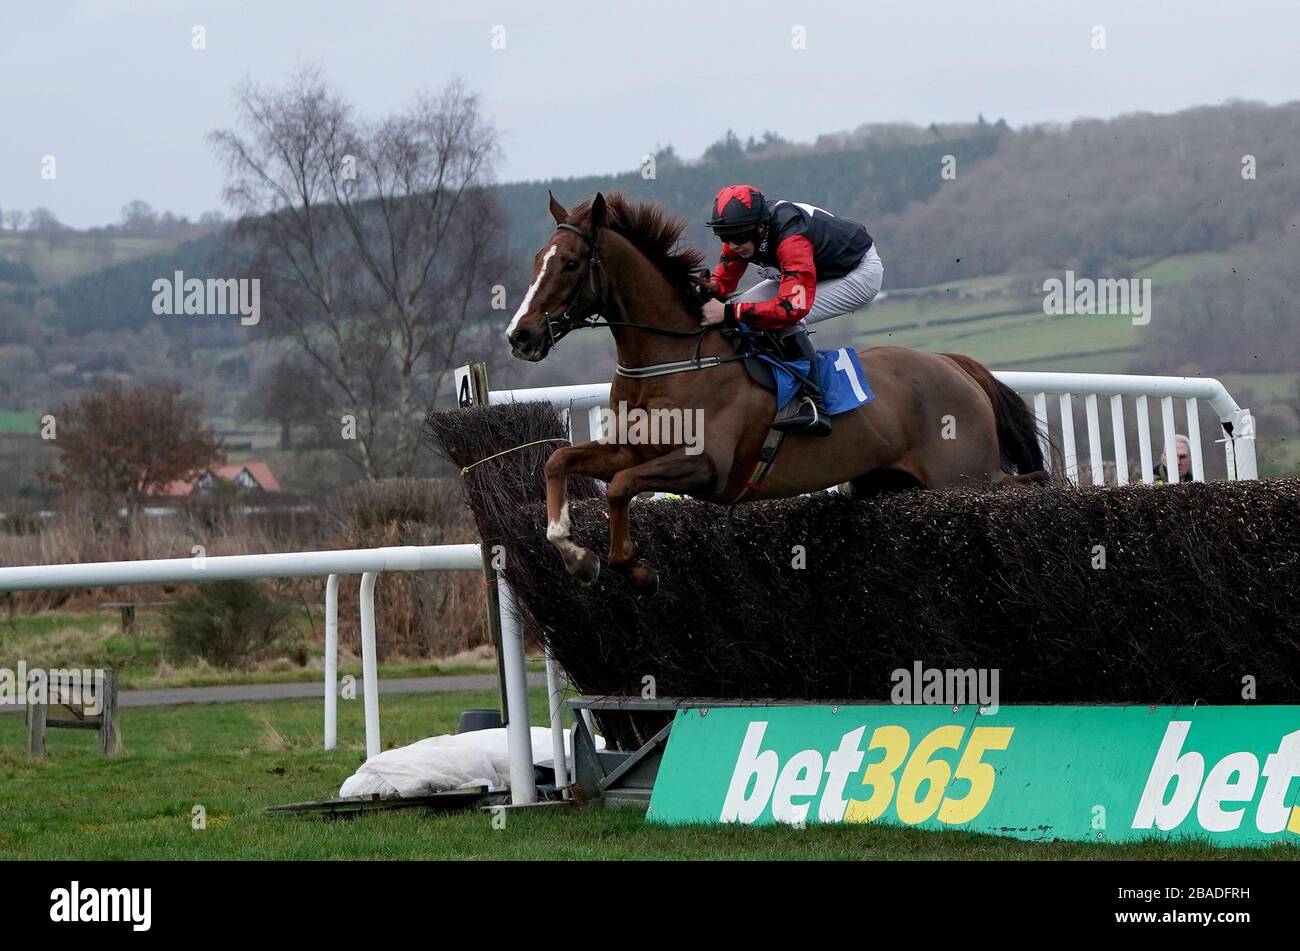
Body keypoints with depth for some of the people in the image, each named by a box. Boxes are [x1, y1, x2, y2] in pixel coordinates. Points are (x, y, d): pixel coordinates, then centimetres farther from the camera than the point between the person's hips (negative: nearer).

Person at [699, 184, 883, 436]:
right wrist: (711, 288, -30)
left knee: (789, 318, -31)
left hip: (862, 272, -9)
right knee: (744, 305, -4)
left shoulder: (792, 240, -41)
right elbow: (725, 275, -5)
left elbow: (792, 307, -46)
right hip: (819, 271, 9)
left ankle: (815, 408, -32)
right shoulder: (742, 231, -16)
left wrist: (729, 312, -49)